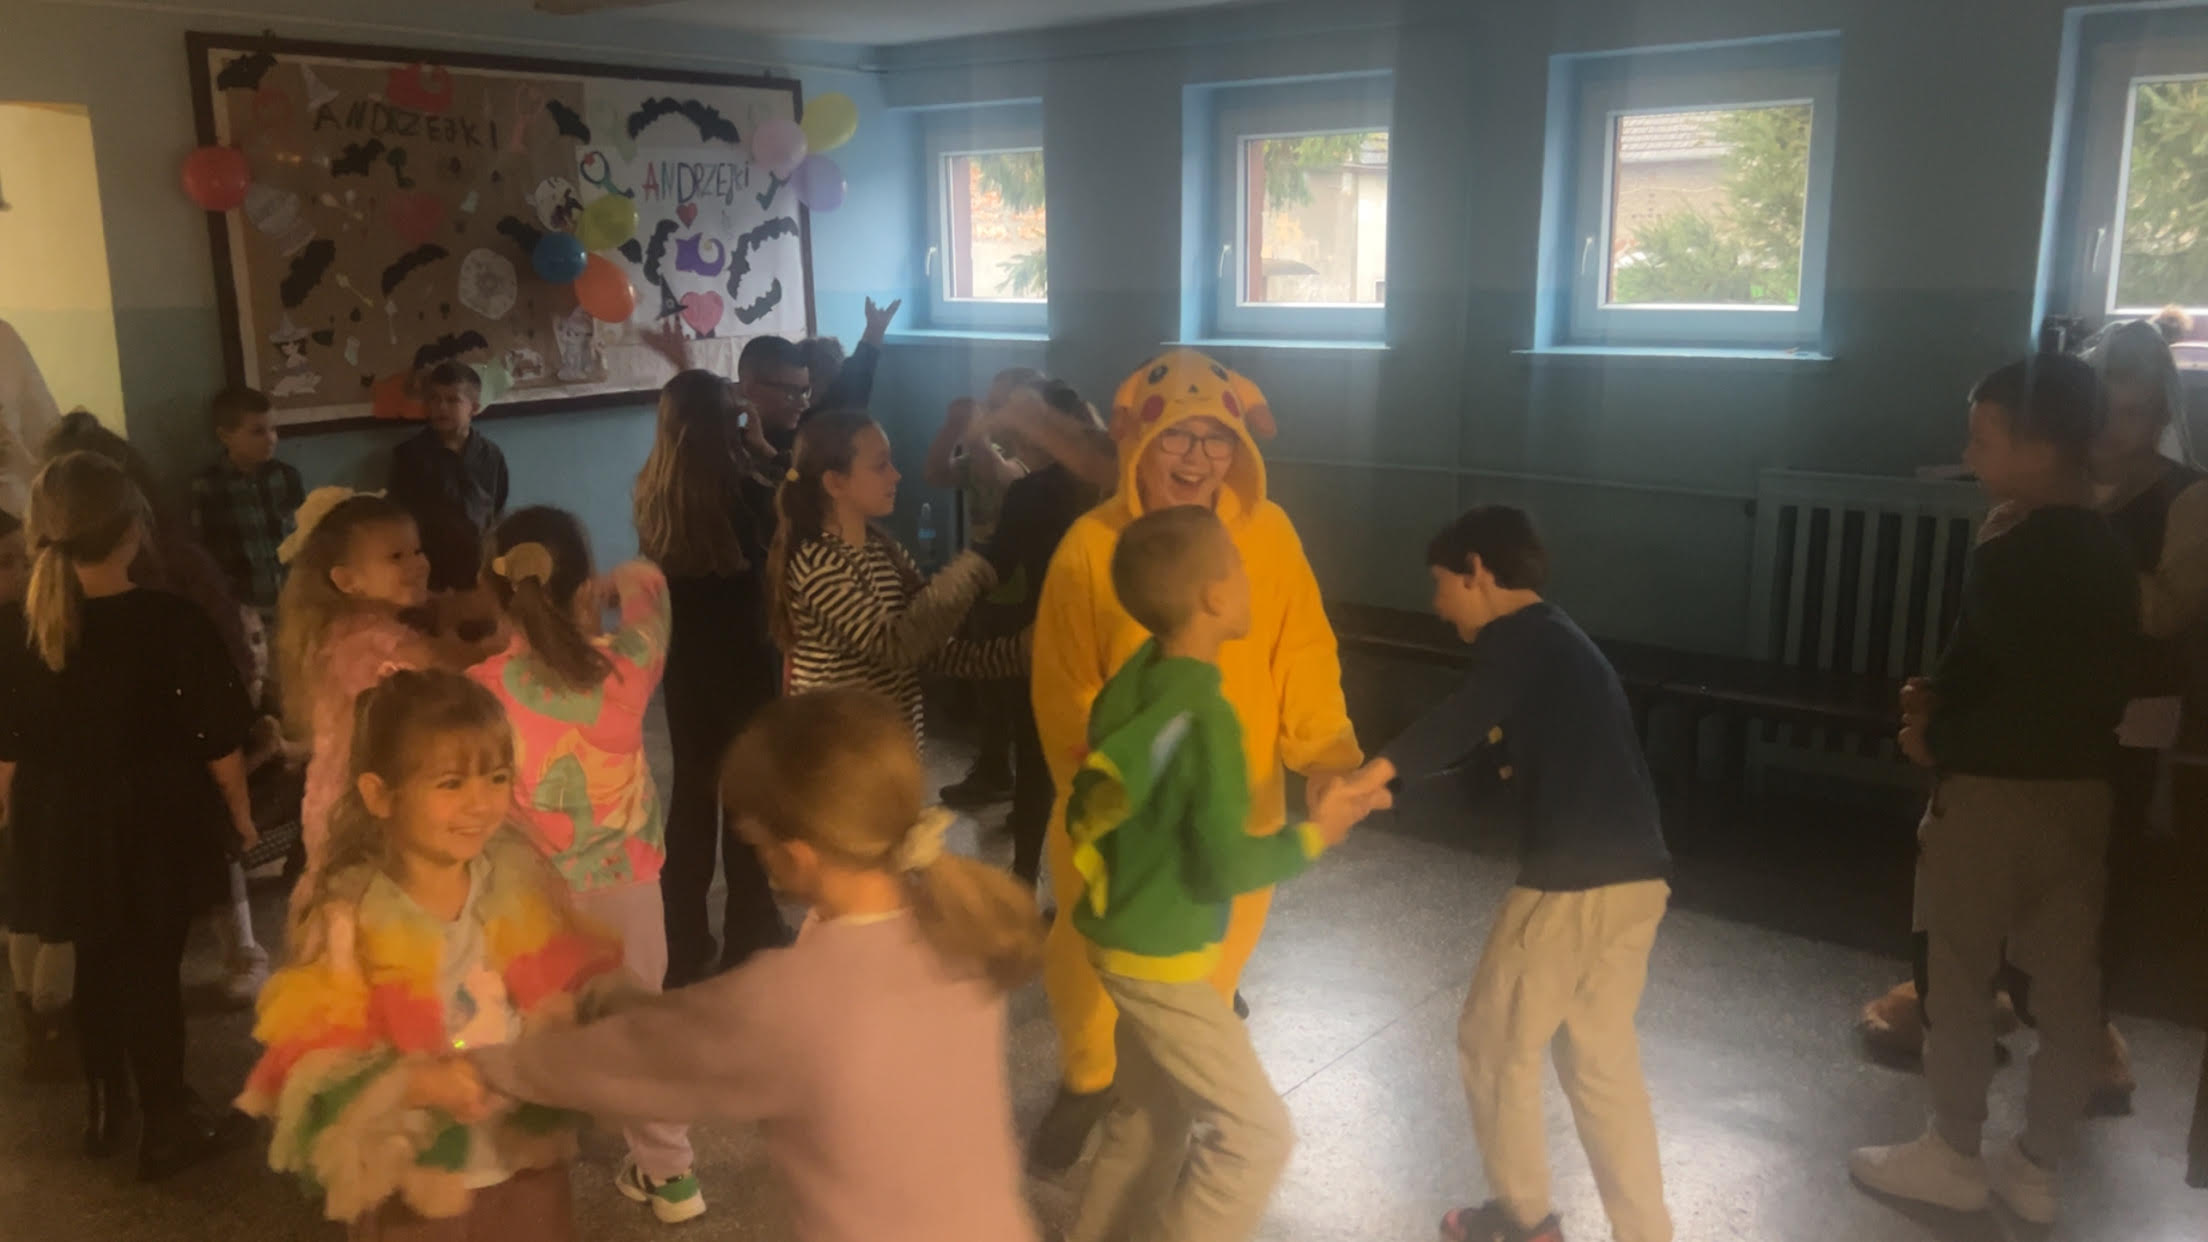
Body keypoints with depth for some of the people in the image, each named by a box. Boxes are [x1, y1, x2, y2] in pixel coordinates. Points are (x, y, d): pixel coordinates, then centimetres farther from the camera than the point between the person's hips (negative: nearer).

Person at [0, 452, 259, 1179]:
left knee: (97, 964, 21)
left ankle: (105, 1108, 39)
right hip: (154, 823, -3)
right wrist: (239, 811, 4)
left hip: (65, 826, 4)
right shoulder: (171, 621, -19)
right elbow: (219, 739, -12)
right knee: (152, 968, 9)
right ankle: (168, 1127, 21)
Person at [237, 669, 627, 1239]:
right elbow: (313, 1070, -17)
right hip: (415, 1190, -3)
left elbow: (577, 980, 1)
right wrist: (414, 1084, -31)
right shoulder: (351, 914, -18)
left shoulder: (519, 877, -8)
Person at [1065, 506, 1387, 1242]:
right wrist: (1313, 836, -10)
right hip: (1160, 957, -9)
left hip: (1120, 934, 9)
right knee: (1256, 1133, 3)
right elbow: (1226, 868, -22)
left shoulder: (1136, 680, -1)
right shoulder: (1205, 716, -26)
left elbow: (1093, 801, 9)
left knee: (1151, 1117, 24)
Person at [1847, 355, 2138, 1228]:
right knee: (2068, 981, 11)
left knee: (1959, 976, 6)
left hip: (1997, 792, -8)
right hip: (2080, 789, 8)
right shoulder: (2105, 551, 8)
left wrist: (1938, 743, -6)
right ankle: (2037, 1166, 23)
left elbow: (2022, 702, -22)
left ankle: (1953, 1156, 18)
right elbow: (2087, 683, 12)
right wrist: (1941, 697, 3)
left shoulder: (2010, 557, -19)